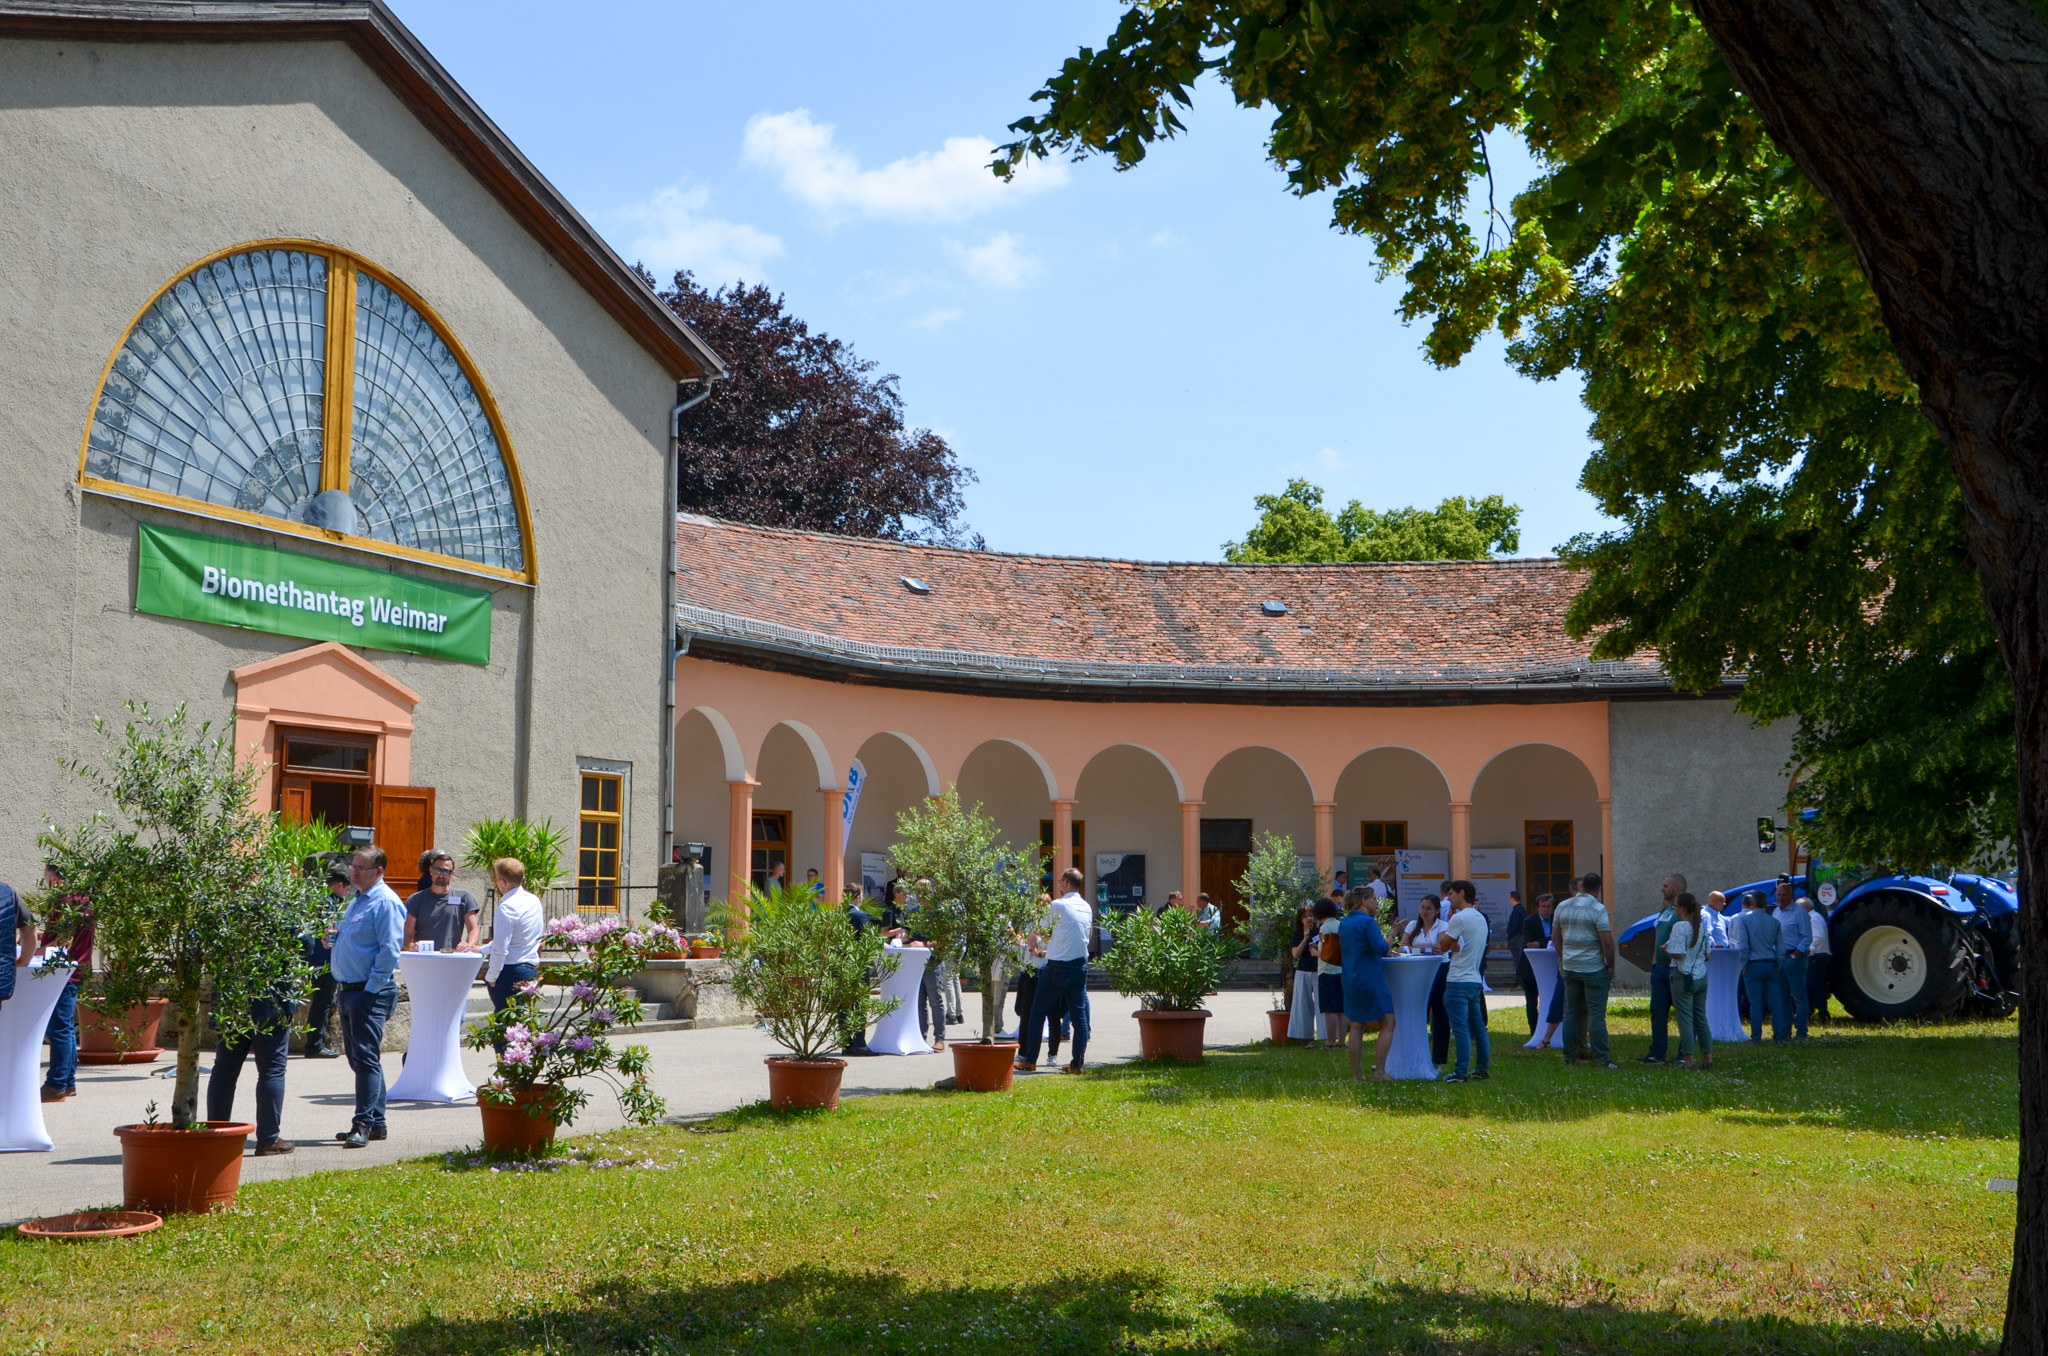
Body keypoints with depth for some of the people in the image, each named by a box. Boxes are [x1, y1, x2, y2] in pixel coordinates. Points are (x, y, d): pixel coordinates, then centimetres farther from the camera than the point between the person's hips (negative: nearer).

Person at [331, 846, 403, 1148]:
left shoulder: (385, 902, -12)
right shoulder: (357, 900, 19)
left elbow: (390, 949, -18)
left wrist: (372, 987, -19)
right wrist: (336, 937, 7)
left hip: (371, 992, -10)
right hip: (348, 988, 10)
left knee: (366, 1057, -11)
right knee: (357, 1057, 13)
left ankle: (364, 1123, -10)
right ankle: (376, 1122, 19)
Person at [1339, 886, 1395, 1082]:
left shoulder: (1344, 924, 11)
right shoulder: (1368, 922, -13)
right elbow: (1381, 949, -21)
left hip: (1350, 982, 8)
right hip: (1370, 981, -8)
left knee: (1357, 1026, 11)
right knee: (1388, 1024, -1)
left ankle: (1357, 1075, 9)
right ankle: (1379, 1072, -9)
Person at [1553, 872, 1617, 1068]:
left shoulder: (1562, 907, 5)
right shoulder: (1598, 909, -13)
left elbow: (1555, 936, 14)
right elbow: (1607, 942, -16)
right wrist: (1611, 966, -5)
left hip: (1569, 968, 5)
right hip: (1594, 968, -5)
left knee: (1571, 1012, 12)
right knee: (1596, 1014, -4)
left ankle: (1570, 1055, 15)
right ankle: (1600, 1059, -6)